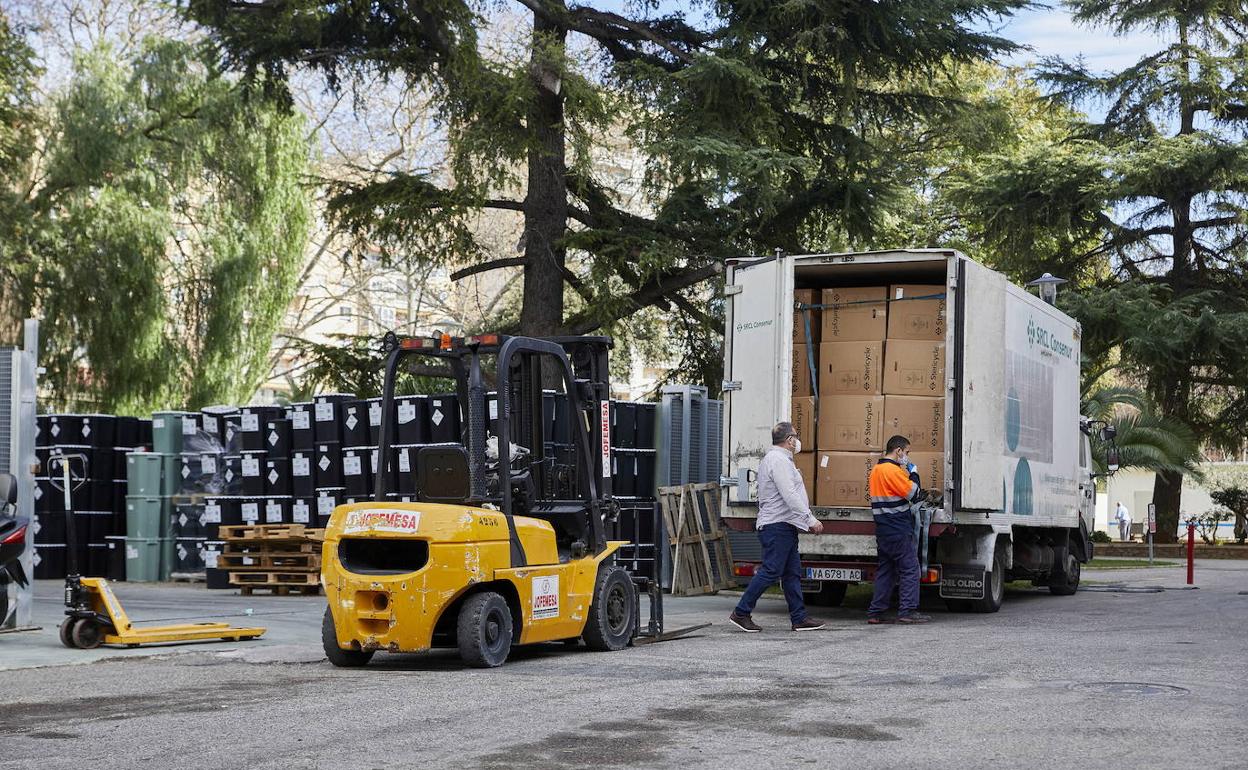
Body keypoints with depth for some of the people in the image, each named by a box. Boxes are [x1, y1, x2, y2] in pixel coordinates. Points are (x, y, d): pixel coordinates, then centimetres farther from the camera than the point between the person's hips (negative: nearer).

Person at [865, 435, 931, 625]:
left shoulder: (876, 470, 16)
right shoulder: (892, 470, -15)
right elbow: (913, 494, -14)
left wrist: (906, 474, 14)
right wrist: (914, 474, 0)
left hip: (883, 529, 9)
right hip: (899, 530, -9)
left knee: (885, 570, 11)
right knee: (909, 568, -3)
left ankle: (876, 612, 10)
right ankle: (907, 610, -5)